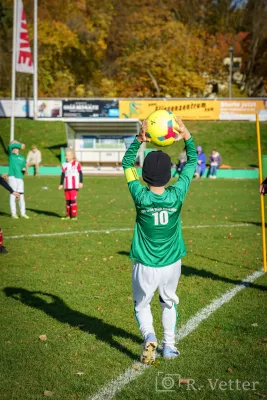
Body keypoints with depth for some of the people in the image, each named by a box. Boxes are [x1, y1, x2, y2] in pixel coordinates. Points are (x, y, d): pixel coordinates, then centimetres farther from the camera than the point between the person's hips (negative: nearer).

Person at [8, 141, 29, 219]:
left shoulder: (22, 158, 17)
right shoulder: (11, 155, 6)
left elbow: (24, 167, 20)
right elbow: (10, 146, -12)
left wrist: (24, 169, -4)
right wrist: (20, 145, -20)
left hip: (20, 178, 4)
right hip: (12, 177, -4)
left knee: (21, 195, 3)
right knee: (13, 195, -5)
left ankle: (23, 213, 8)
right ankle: (13, 213, -3)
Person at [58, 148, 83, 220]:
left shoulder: (76, 164, -4)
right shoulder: (64, 165, 9)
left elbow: (80, 173, -1)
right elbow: (63, 175, 13)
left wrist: (80, 182, -6)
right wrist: (61, 184, 12)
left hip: (74, 186, -5)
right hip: (67, 186, 5)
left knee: (73, 200, -10)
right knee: (67, 200, 7)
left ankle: (74, 215, -6)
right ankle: (68, 215, 14)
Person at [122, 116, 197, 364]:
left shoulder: (141, 196, -19)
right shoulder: (177, 195, -17)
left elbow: (127, 163, -4)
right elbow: (192, 163, -2)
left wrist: (138, 140, -11)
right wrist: (187, 137, -8)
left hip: (145, 266, -2)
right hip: (171, 264, 2)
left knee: (141, 305, 17)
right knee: (169, 303, 26)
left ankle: (149, 336, -8)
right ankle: (169, 345, 27)